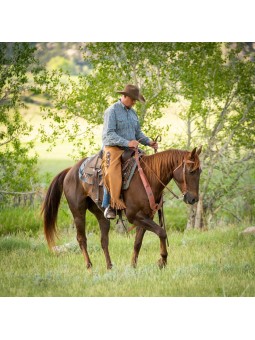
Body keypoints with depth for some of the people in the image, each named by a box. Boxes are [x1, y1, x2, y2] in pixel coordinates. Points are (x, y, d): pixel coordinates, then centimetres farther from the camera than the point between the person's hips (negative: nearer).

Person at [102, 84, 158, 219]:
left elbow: (138, 133, 22)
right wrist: (127, 142, -25)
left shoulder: (133, 113, 17)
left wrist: (149, 142, 3)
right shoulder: (112, 111, -7)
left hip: (130, 149, 7)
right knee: (113, 172, -31)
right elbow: (109, 134, -16)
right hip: (113, 148, -7)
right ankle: (114, 204, -26)